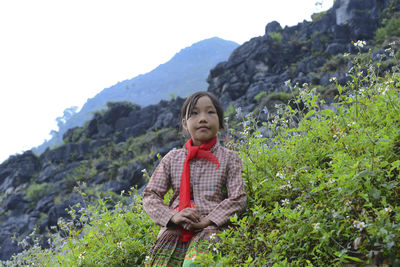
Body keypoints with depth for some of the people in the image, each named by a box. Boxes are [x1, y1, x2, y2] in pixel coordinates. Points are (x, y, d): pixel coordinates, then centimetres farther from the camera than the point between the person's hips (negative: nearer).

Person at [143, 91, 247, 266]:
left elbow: (237, 199, 0)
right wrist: (173, 216, -9)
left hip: (210, 229, -3)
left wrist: (206, 221, -12)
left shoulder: (229, 159, 8)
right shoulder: (172, 159, 14)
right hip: (173, 230, 3)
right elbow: (150, 194, 10)